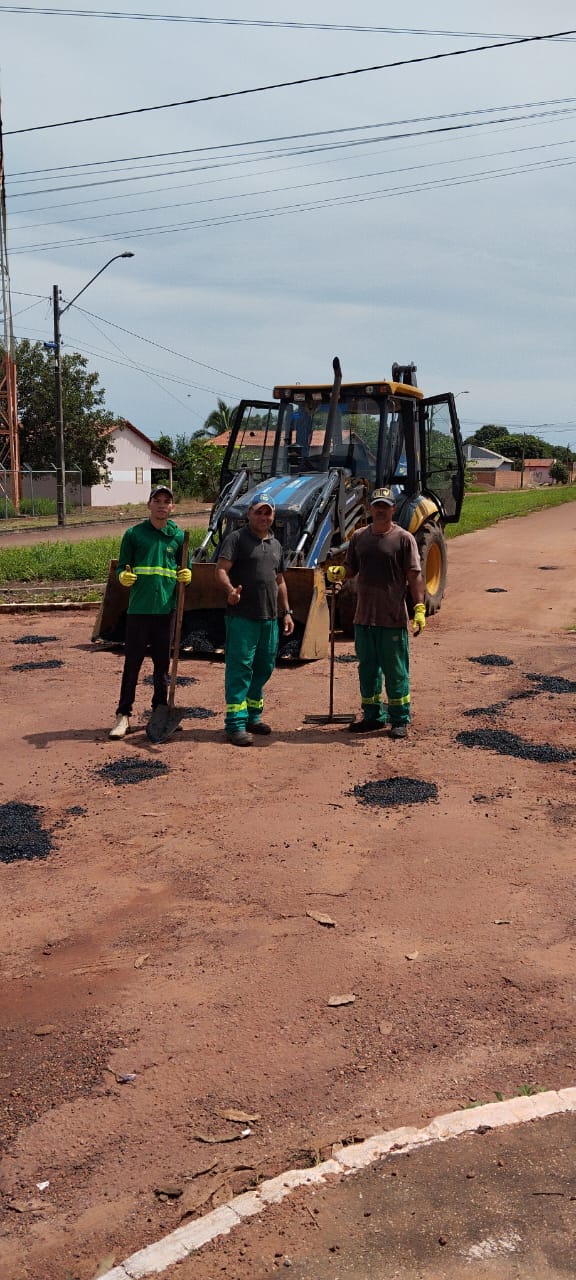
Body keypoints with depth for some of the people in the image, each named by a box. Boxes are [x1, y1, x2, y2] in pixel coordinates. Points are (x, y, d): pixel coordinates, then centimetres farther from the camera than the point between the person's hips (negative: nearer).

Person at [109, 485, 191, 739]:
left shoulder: (178, 536, 8)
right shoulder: (134, 534, 3)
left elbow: (185, 570, 15)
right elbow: (122, 567, 6)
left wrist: (186, 577, -8)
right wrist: (123, 577, -17)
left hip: (166, 609, 2)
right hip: (139, 608, -2)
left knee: (163, 664, 10)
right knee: (132, 663, -1)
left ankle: (160, 711, 22)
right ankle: (123, 716, 4)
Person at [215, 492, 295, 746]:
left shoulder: (275, 545, 19)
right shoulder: (236, 539, -3)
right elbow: (221, 570, -14)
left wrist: (286, 612, 20)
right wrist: (230, 590, -33)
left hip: (270, 618, 7)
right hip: (242, 617, -7)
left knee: (264, 668, 13)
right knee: (240, 669, -8)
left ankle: (253, 716, 26)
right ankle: (235, 723, -6)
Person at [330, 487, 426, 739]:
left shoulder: (403, 538, -5)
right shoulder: (359, 537, 9)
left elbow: (415, 576, -9)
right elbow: (350, 568, 17)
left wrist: (419, 608, -17)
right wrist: (339, 572, -7)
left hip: (393, 619, -5)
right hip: (364, 617, 5)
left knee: (395, 671, 3)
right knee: (367, 669, 14)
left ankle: (400, 719, 13)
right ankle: (373, 716, 27)